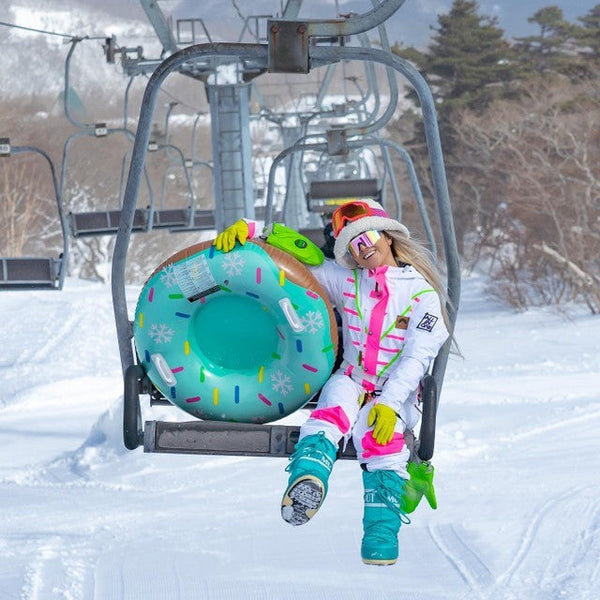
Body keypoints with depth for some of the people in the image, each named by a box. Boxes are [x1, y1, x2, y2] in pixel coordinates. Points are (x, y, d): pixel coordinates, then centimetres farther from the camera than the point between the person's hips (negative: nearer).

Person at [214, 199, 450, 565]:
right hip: (351, 381, 2)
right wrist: (249, 230, -5)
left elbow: (417, 357, -11)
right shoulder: (344, 279, 8)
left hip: (396, 393, -2)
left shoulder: (423, 293, -2)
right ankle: (307, 481, -63)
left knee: (380, 436, -34)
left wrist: (388, 404, -25)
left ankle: (381, 540, -39)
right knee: (335, 407, -34)